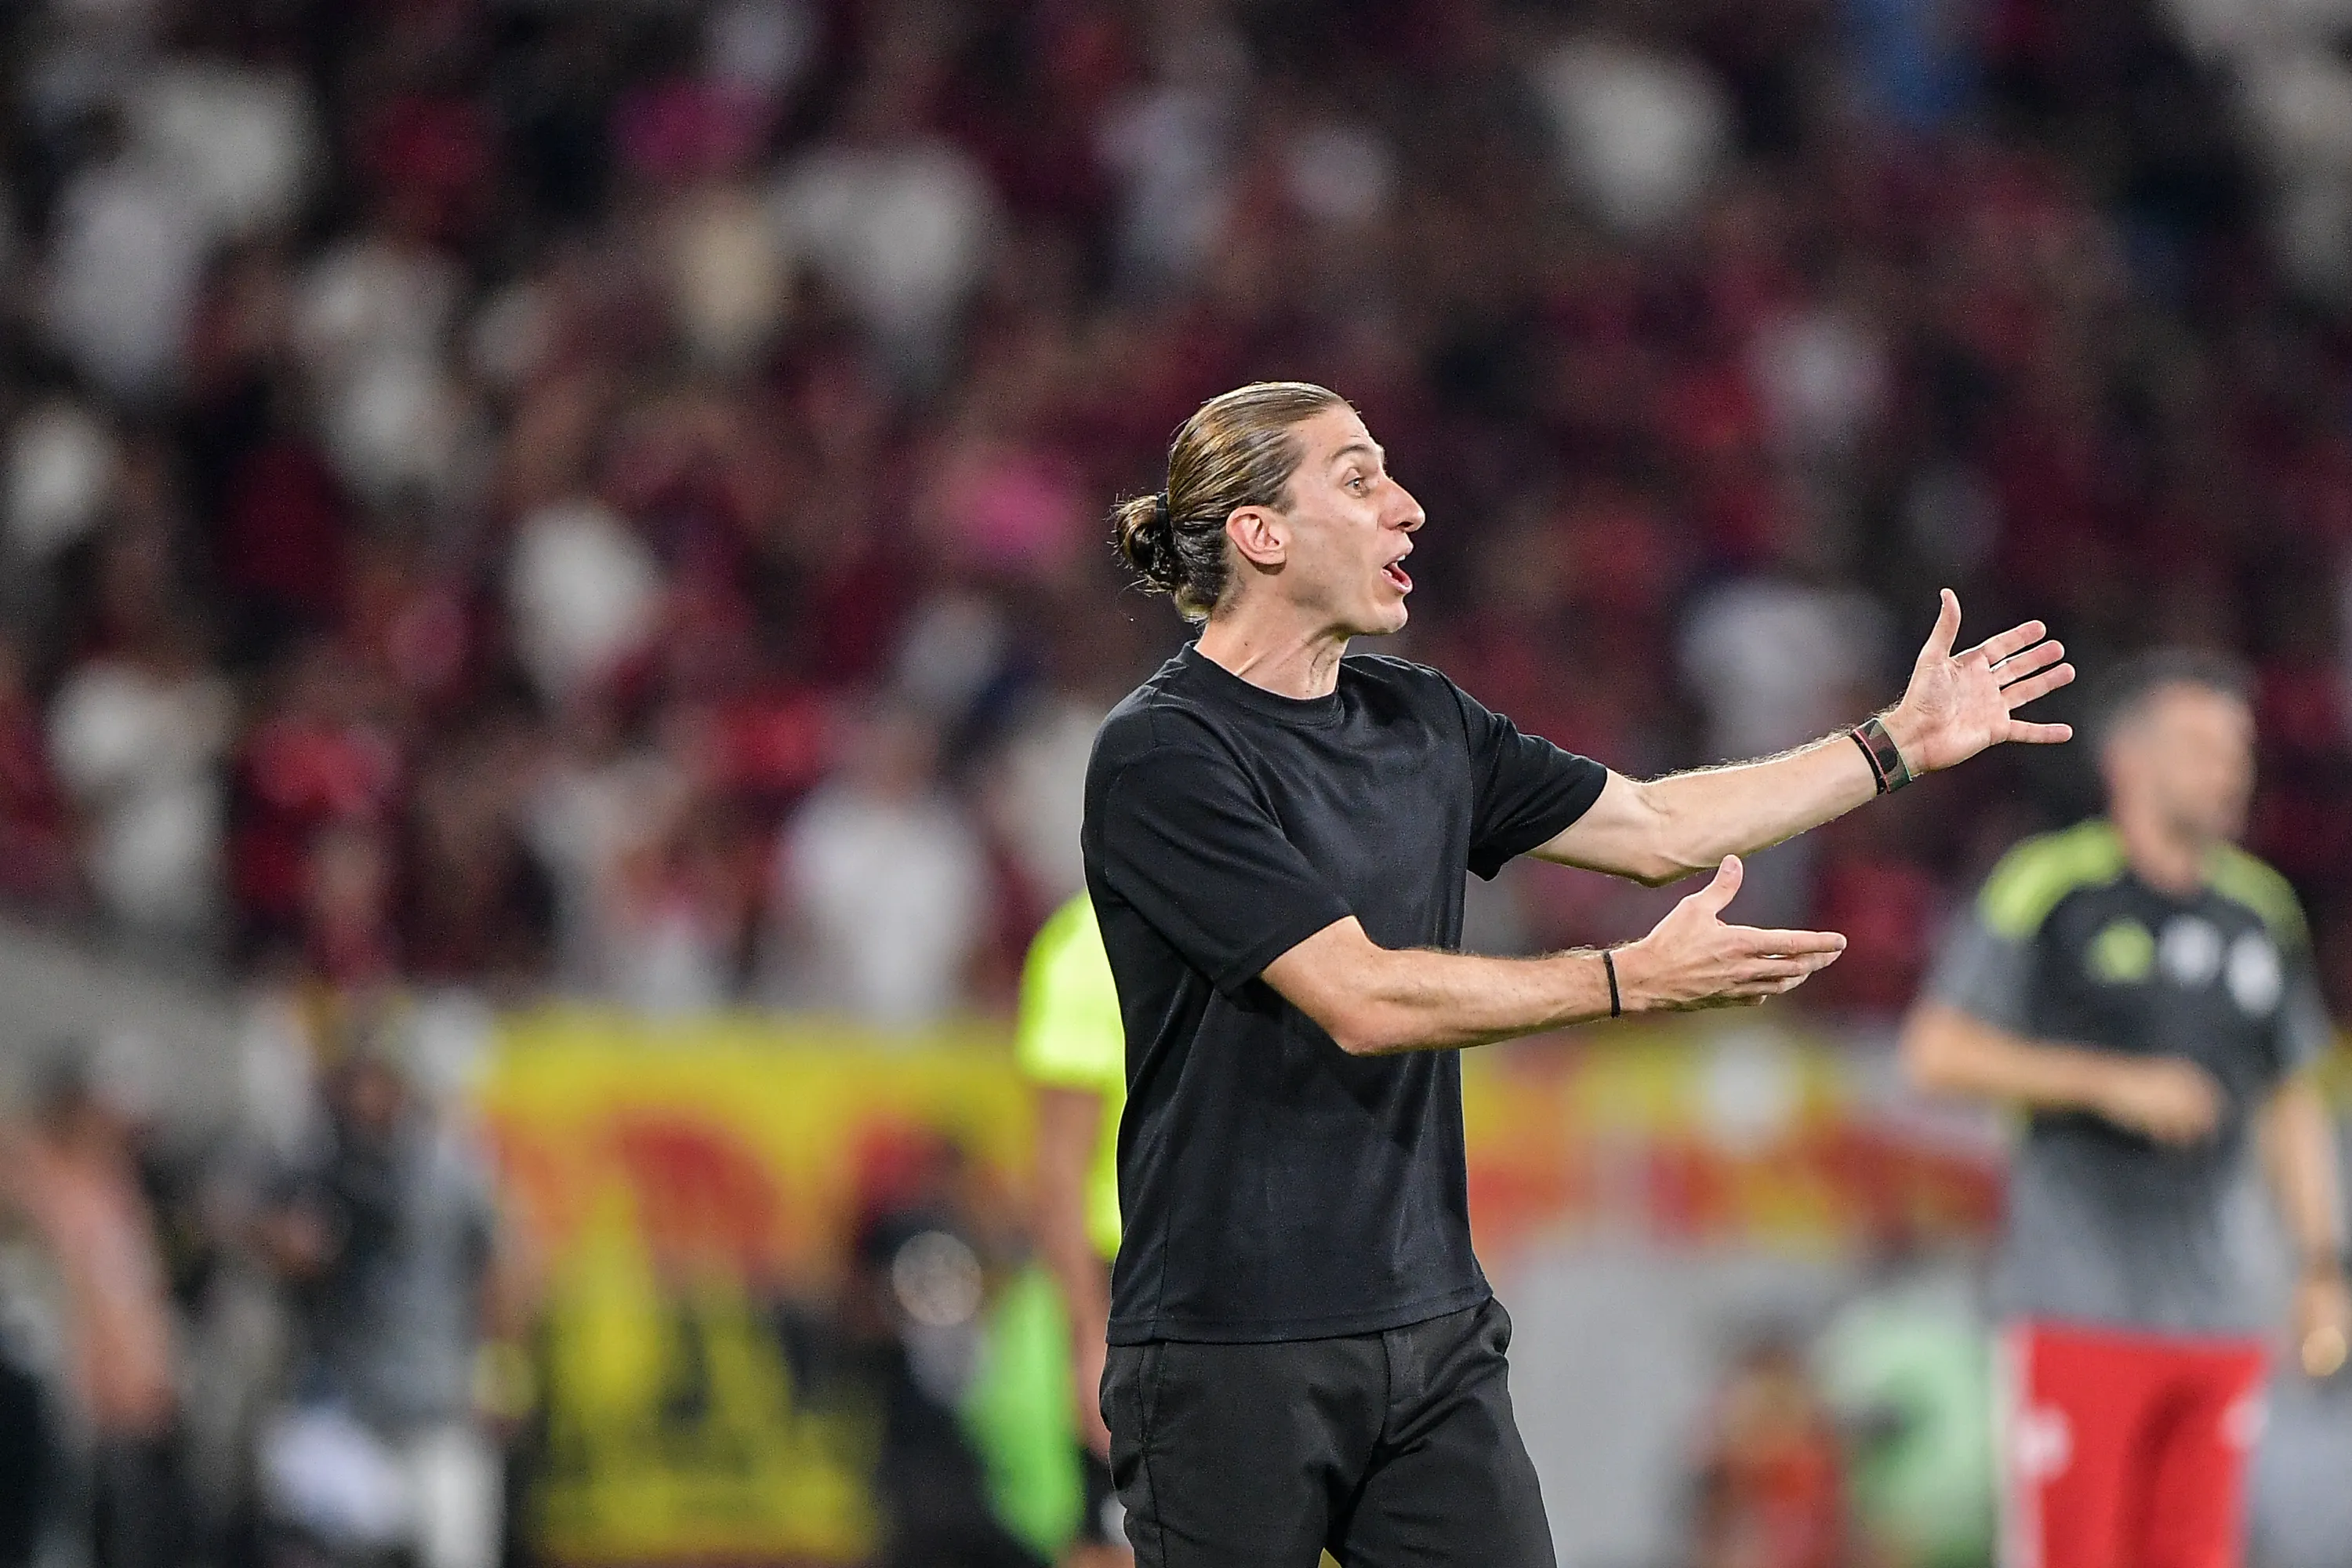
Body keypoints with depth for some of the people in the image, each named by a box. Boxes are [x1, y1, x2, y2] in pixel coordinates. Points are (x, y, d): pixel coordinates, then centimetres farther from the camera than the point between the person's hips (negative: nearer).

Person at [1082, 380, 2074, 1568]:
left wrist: (1902, 743, 23)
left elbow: (1655, 827, 23)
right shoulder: (1162, 754, -13)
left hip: (1433, 1333, 7)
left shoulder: (1419, 724, 12)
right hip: (1235, 1363, -7)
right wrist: (1636, 980, -18)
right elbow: (1361, 999, -20)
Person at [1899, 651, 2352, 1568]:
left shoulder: (2263, 909, 13)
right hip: (2083, 1309, -5)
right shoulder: (2048, 888, -4)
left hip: (2220, 1312, 5)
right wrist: (2113, 1083, -14)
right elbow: (1936, 1050, -7)